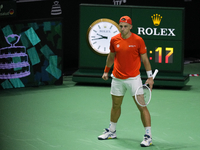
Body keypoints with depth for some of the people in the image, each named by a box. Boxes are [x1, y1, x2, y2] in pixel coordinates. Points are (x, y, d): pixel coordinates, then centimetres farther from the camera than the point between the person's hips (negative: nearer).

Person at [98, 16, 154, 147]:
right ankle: (112, 131, 35)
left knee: (142, 106, -9)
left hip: (133, 78, -4)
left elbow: (145, 59, -4)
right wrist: (106, 71, 23)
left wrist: (150, 77, -8)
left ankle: (148, 136, -6)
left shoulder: (138, 40, -9)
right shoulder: (114, 40, 0)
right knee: (116, 105, 17)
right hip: (117, 78, 4)